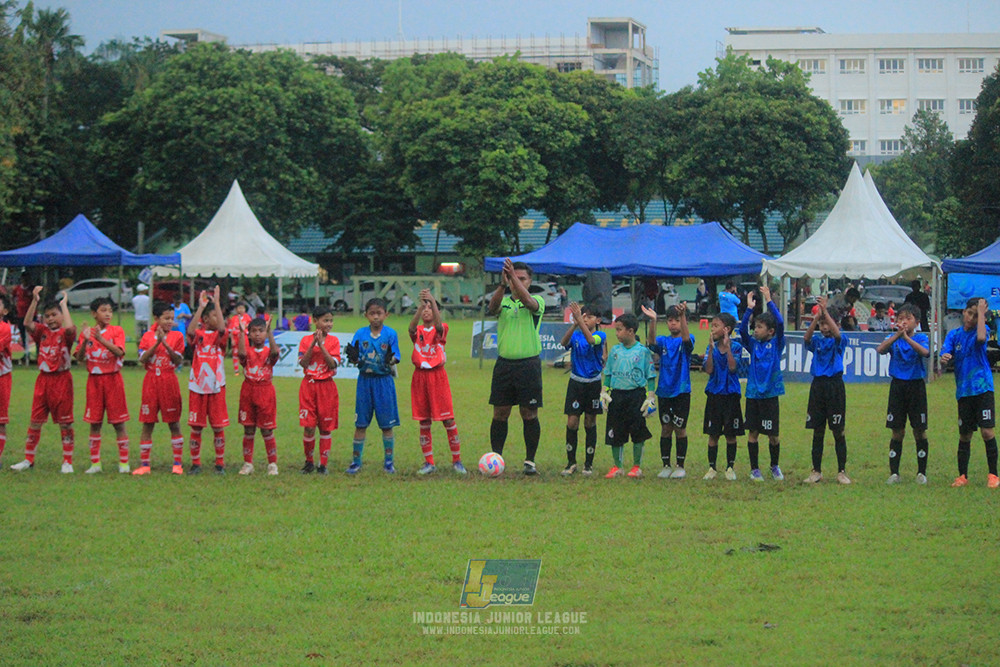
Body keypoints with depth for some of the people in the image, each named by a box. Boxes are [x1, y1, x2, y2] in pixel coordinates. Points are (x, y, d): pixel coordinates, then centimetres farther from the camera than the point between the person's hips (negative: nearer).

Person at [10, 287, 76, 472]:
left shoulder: (65, 333, -4)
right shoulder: (42, 331, 7)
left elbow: (70, 327, -28)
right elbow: (27, 323, -10)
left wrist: (64, 304, -17)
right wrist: (34, 301, -16)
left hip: (61, 379, -4)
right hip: (43, 379, 4)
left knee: (65, 422, 1)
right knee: (35, 421, 6)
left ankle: (67, 462, 8)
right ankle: (28, 459, 13)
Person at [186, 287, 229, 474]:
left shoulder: (219, 336, 4)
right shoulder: (197, 335, 3)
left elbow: (222, 328, -19)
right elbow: (190, 331, -20)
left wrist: (216, 302, -17)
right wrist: (201, 307, -21)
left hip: (216, 387, 0)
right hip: (197, 387, 0)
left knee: (218, 427, 2)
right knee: (196, 427, 3)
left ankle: (220, 463, 11)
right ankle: (195, 463, 12)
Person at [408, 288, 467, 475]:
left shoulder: (441, 329, 2)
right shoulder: (417, 331, 6)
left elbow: (438, 325, -23)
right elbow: (412, 327, -18)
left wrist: (432, 301, -36)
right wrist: (421, 304, -33)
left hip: (438, 376, -2)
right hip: (420, 376, 2)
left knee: (448, 419, -3)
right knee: (423, 422, 4)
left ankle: (457, 460, 5)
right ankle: (429, 463, 11)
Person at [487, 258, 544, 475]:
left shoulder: (537, 301, 1)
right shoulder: (503, 301, 8)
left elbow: (527, 301, -23)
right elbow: (492, 308, -15)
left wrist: (513, 275, -34)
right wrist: (502, 285, -33)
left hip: (529, 364, -2)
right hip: (504, 363, 2)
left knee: (529, 414, 0)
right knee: (500, 413, 4)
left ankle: (530, 461, 7)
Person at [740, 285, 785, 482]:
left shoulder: (776, 343, 1)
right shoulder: (753, 344, 8)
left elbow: (780, 323, -12)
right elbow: (742, 330, -7)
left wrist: (769, 301, -14)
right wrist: (749, 308, -14)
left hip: (770, 393, -2)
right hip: (753, 393, 2)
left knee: (773, 434, 3)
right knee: (752, 432, 3)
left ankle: (775, 466, 22)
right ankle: (754, 469, 11)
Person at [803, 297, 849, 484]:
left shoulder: (839, 341, 1)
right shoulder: (817, 341, 9)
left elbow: (836, 333, -21)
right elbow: (806, 338, -12)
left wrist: (825, 311, -27)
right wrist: (817, 316, -23)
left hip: (835, 386, -3)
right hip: (818, 386, 3)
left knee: (838, 432, -1)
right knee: (818, 432, 7)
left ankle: (842, 472, 4)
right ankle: (816, 471, 12)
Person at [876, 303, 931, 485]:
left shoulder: (921, 338, 0)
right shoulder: (893, 339, 3)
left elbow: (925, 352, -22)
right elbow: (880, 349, -16)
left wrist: (906, 337, -31)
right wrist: (897, 334, -28)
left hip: (916, 386, -1)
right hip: (897, 386, 1)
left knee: (920, 432, 2)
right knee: (897, 432, 3)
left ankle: (922, 472, 12)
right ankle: (894, 473, 8)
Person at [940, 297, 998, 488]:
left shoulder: (982, 329, 0)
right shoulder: (954, 334, 8)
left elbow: (981, 337, -24)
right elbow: (946, 354, -4)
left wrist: (981, 312, -17)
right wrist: (945, 358, -27)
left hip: (982, 388, -3)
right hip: (963, 391, 3)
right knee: (964, 435, 8)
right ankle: (962, 476, 17)